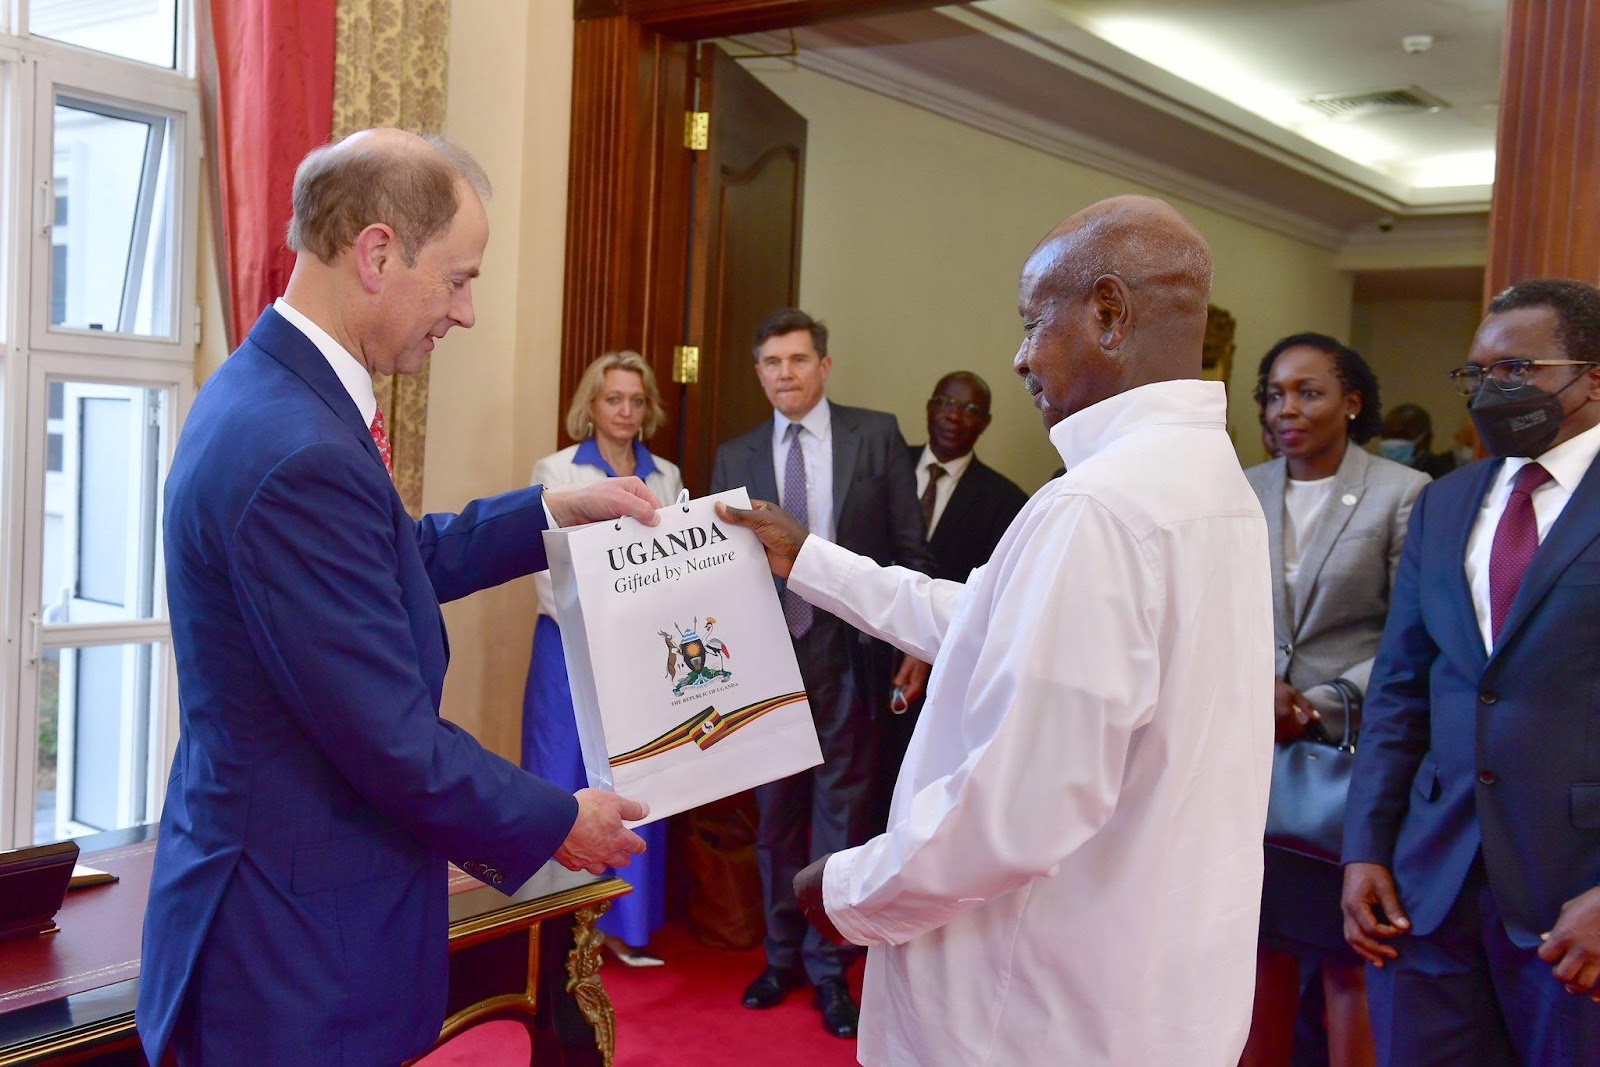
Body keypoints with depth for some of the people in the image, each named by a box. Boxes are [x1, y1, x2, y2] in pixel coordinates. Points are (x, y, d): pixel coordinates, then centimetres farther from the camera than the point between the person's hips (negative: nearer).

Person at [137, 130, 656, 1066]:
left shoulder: (269, 391, 3)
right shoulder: (301, 455, -29)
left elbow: (401, 560, 16)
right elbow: (394, 742, -25)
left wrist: (555, 512, 13)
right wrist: (557, 825, -10)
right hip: (296, 949, -10)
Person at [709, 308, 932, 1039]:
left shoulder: (876, 435, -1)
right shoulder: (735, 457, 5)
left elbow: (910, 548, 0)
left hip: (851, 654, -2)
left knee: (840, 813, 7)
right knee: (776, 815, 13)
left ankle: (828, 967, 20)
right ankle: (782, 955, 30)